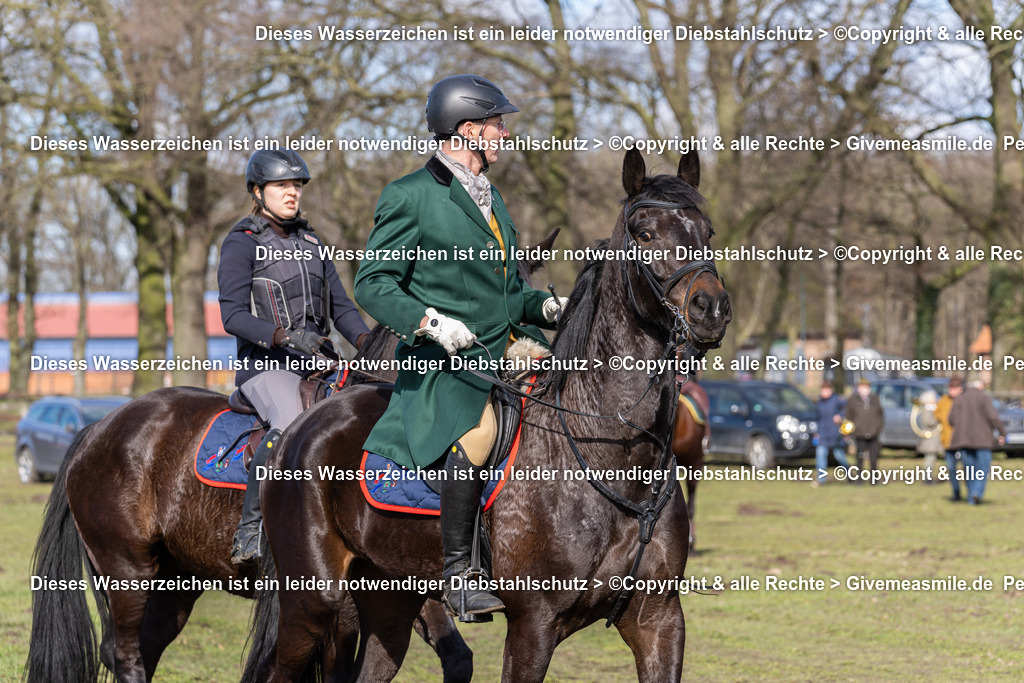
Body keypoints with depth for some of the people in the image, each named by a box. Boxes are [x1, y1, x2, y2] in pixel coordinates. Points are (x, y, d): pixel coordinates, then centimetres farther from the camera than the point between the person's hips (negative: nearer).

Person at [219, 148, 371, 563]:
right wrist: (284, 336, -25)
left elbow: (340, 306, 17)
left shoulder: (310, 242, 19)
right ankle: (250, 529, -27)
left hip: (315, 360, 7)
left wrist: (365, 342, -3)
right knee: (289, 425, -36)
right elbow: (233, 316, -9)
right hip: (264, 362, -7)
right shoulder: (242, 244, -1)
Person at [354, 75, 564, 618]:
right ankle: (458, 573, -25)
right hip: (443, 358, -8)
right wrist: (429, 321, -22)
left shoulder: (490, 197, 21)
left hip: (507, 348, 8)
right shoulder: (409, 196, -3)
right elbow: (372, 284, -8)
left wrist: (544, 305, 8)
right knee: (479, 428, -35)